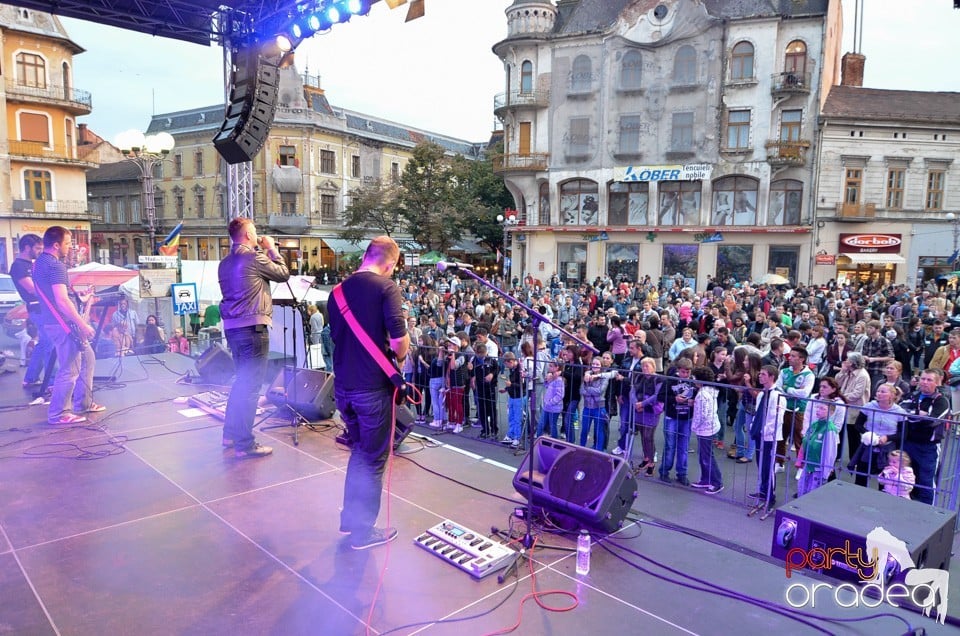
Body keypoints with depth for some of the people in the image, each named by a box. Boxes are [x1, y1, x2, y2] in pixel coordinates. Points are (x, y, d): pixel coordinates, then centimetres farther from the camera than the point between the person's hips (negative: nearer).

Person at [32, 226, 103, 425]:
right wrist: (83, 324, -21)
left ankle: (83, 403, 24)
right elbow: (62, 300, -25)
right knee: (70, 369, -5)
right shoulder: (55, 265, -18)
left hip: (55, 321, 11)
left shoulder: (40, 262, 15)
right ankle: (58, 413, 3)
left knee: (87, 358, 18)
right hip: (62, 324, -11)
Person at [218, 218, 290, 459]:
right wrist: (272, 249, 11)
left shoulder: (225, 263, 13)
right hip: (253, 327, -9)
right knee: (251, 385, -4)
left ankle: (231, 434, 29)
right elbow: (283, 274, 0)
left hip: (232, 327, 9)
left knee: (242, 381, 21)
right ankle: (244, 444, 0)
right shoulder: (254, 257, -11)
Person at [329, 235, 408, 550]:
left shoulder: (339, 289, 9)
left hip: (343, 385, 7)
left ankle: (350, 518, 33)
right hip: (373, 386, -7)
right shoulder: (386, 287, -12)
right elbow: (398, 338, -22)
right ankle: (364, 531, 18)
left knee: (359, 449, 24)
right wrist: (399, 358, -3)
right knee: (373, 458, 8)